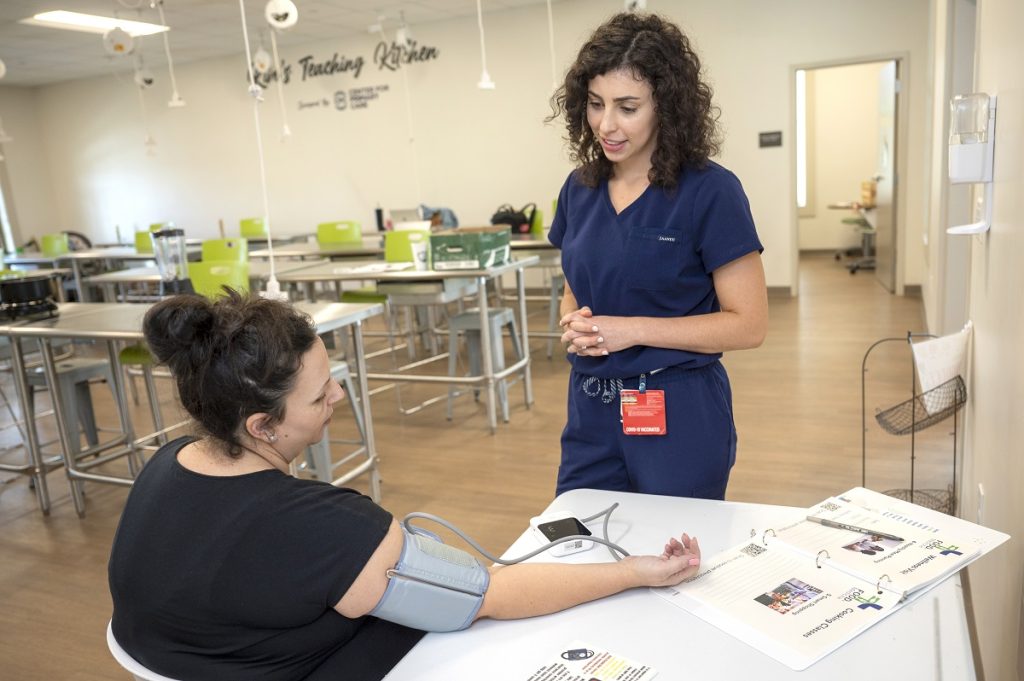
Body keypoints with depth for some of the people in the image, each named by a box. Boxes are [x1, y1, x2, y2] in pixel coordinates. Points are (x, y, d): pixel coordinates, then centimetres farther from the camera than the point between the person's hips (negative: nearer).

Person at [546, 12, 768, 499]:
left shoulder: (709, 191, -12)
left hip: (679, 414, -5)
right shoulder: (580, 188, 4)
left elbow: (748, 324, -12)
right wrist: (575, 325, -7)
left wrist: (633, 330, -19)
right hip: (591, 409, 5)